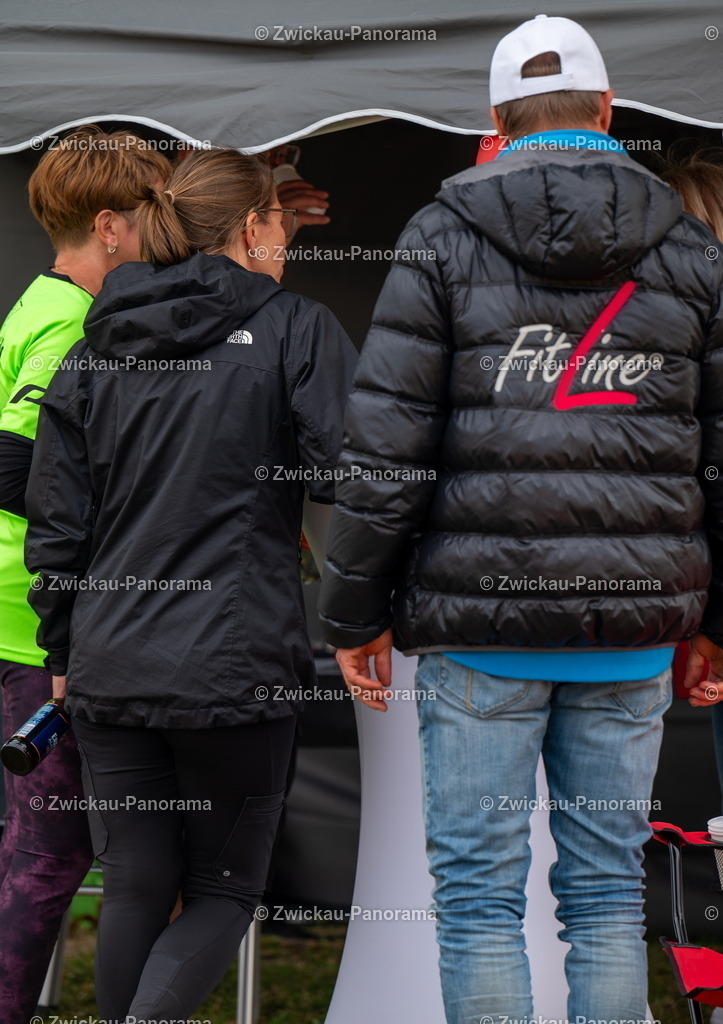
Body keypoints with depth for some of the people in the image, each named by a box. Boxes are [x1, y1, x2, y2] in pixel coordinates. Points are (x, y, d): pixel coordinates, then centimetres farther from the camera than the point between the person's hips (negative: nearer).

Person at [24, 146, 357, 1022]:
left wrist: (63, 651, 16)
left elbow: (54, 522, 8)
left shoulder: (95, 350, 9)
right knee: (223, 889, 7)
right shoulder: (296, 331, -3)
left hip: (111, 664, 4)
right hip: (238, 666, -4)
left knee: (136, 891, 12)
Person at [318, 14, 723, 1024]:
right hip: (634, 630, 3)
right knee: (609, 891, 9)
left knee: (479, 893, 2)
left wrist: (356, 615, 2)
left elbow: (385, 448, -5)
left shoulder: (446, 239, 0)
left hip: (481, 614, -2)